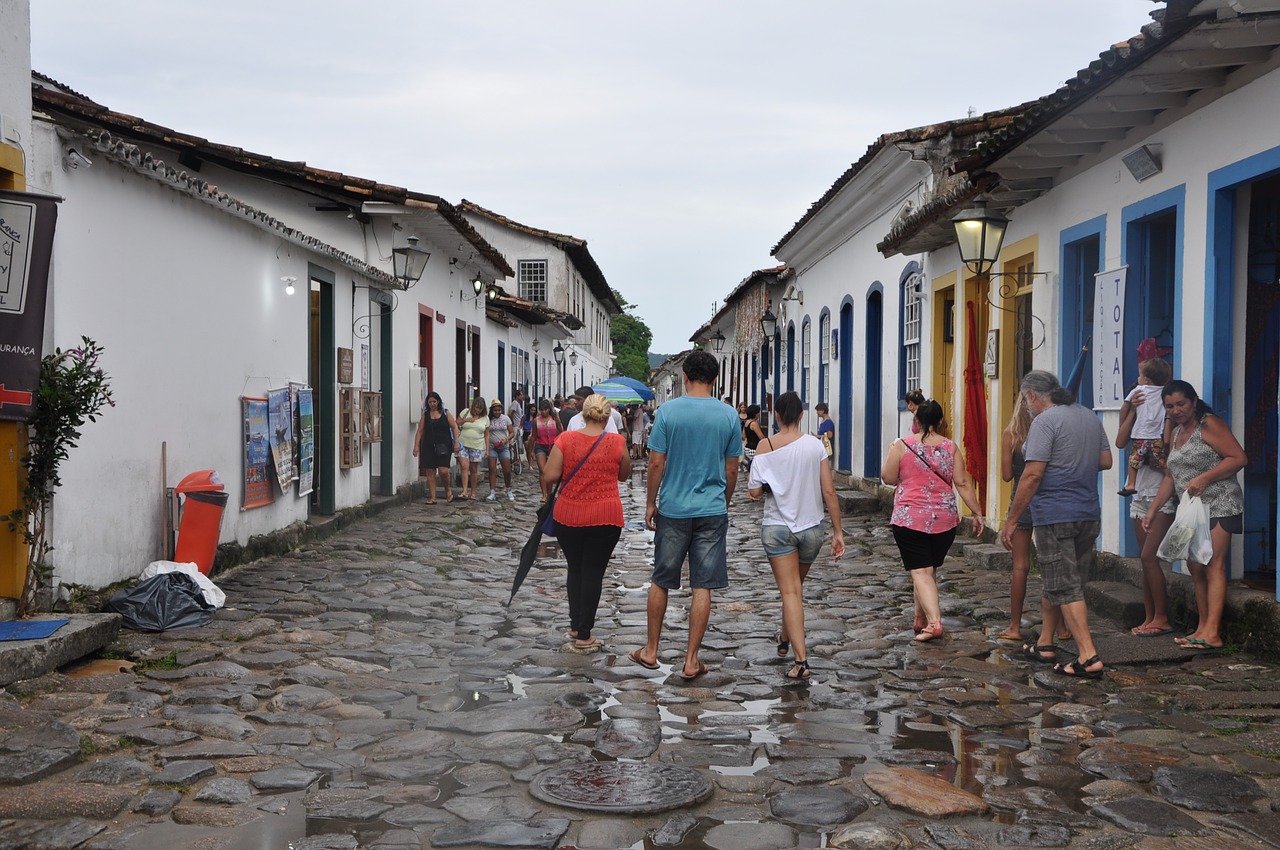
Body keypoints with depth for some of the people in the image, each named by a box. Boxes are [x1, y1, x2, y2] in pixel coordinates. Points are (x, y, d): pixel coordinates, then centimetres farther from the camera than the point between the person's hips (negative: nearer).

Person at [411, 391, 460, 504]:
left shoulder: (446, 414, 5)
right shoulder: (425, 415, 8)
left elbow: (454, 427, 5)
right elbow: (420, 431, 6)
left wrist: (456, 442, -3)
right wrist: (416, 446, -2)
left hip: (444, 447, -2)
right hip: (429, 447, 2)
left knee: (443, 471, -13)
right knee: (430, 472, 2)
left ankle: (448, 489, 17)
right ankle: (432, 498, 9)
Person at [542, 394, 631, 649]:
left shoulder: (566, 439, -7)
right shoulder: (617, 443, -7)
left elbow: (549, 477, -9)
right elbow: (624, 476, 9)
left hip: (567, 516, 2)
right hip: (604, 518, -2)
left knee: (575, 569, 19)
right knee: (593, 574, 5)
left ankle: (575, 625, 26)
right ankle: (583, 635, 8)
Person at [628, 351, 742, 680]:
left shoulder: (668, 410, -6)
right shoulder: (729, 415, -2)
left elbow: (656, 462, -6)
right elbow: (731, 470, 4)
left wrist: (650, 503, 6)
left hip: (673, 508, 0)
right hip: (712, 510, 1)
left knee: (661, 581, 14)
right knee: (703, 587, 5)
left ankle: (651, 651, 23)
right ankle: (691, 661, 9)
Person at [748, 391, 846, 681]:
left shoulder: (765, 446, -8)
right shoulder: (815, 445, -5)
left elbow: (754, 492, -10)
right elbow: (829, 491, -6)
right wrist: (838, 531, 0)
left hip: (777, 527, -2)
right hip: (811, 527, 2)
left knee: (790, 592, -2)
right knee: (796, 586, 23)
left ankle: (801, 660, -13)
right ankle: (785, 638, 43)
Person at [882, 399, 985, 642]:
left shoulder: (902, 446, -6)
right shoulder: (951, 448, 0)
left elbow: (888, 478, -1)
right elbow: (962, 483, -2)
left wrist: (889, 454, 16)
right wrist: (977, 513, 3)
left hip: (909, 518, -3)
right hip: (944, 519, 3)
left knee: (920, 572, -4)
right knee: (931, 569, 18)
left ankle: (934, 622, -19)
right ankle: (920, 619, 29)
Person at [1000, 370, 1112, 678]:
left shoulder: (1045, 421, -13)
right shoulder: (1090, 417, 10)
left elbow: (1033, 475, -18)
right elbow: (1105, 461, 16)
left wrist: (1011, 520, -13)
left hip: (1055, 517, -8)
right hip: (1089, 515, 8)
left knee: (1065, 588, -5)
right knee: (1056, 583, 19)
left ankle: (1089, 657, -9)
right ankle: (1045, 644, 29)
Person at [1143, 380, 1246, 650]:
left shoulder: (1209, 425, -7)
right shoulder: (1175, 433, 18)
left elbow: (1239, 457, -14)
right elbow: (1170, 477, 21)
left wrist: (1204, 478, -22)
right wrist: (1153, 509, 15)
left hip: (1219, 506, -9)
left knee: (1213, 566, -13)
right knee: (1195, 568, 7)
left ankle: (1212, 633, -17)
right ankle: (1203, 628, 12)